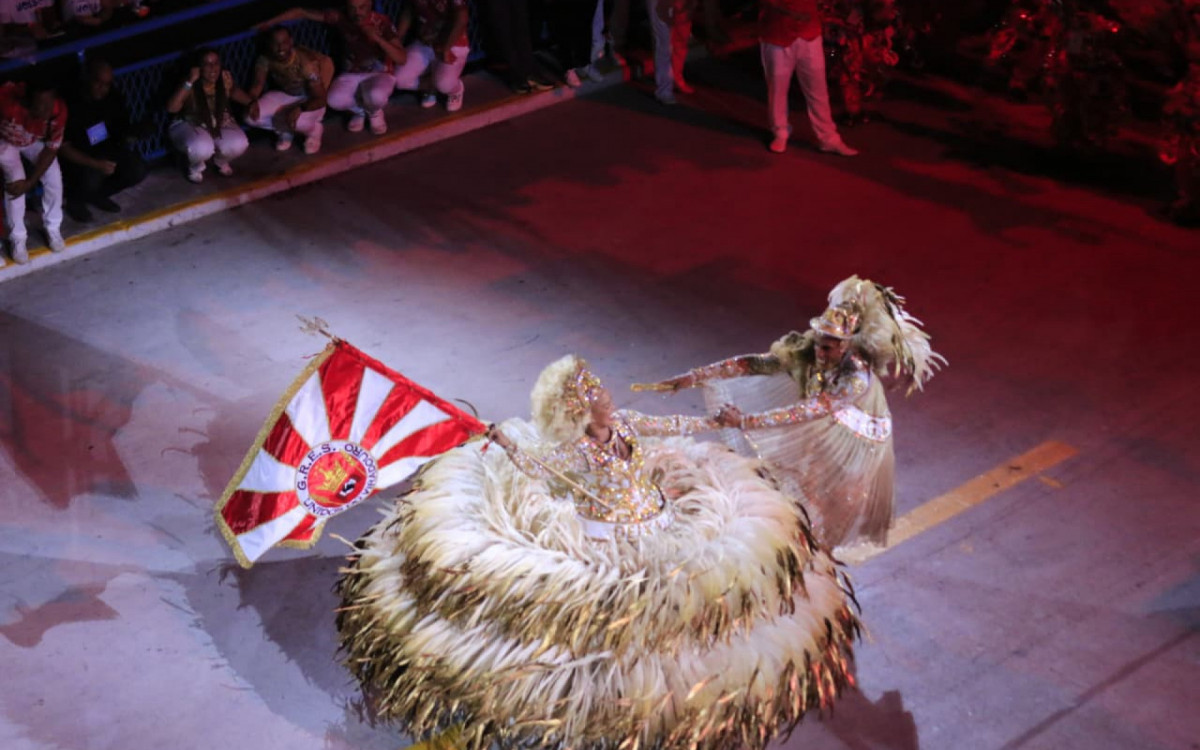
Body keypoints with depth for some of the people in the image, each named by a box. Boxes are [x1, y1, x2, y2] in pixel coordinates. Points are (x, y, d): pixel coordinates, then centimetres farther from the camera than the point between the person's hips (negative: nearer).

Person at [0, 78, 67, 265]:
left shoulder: (59, 111, -33)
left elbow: (52, 149, -20)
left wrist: (30, 183, -24)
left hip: (34, 141, 3)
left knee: (53, 173, -13)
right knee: (15, 178, -20)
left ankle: (53, 228, 12)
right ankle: (17, 238, -4)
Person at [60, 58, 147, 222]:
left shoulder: (113, 98, -5)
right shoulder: (70, 103, -23)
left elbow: (124, 127, 12)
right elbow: (63, 147, -22)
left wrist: (127, 140, -12)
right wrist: (96, 164, -34)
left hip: (106, 152, 6)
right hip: (78, 159, -6)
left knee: (137, 170, -18)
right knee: (91, 178, -36)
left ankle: (98, 194, 9)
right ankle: (75, 200, 2)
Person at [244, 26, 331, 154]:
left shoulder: (305, 62, -30)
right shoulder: (265, 60, -18)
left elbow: (320, 99, -28)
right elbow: (257, 84, -6)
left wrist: (300, 109, -46)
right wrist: (253, 101, -29)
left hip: (309, 100, -4)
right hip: (283, 95, 4)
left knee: (291, 119, -37)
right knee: (251, 117, -19)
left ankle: (313, 129, -1)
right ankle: (285, 131, 7)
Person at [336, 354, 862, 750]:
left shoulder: (625, 423, -5)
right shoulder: (576, 447, -18)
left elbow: (674, 427, 4)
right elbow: (535, 470, -25)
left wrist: (715, 422, 3)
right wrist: (507, 447, -37)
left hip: (651, 515, 5)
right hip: (604, 533, -5)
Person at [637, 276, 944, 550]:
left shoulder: (857, 378, -38)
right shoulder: (804, 353, -23)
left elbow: (807, 411, -44)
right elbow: (750, 364, -25)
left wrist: (746, 421, -47)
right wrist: (692, 377, -33)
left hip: (853, 446, -5)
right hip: (818, 438, 5)